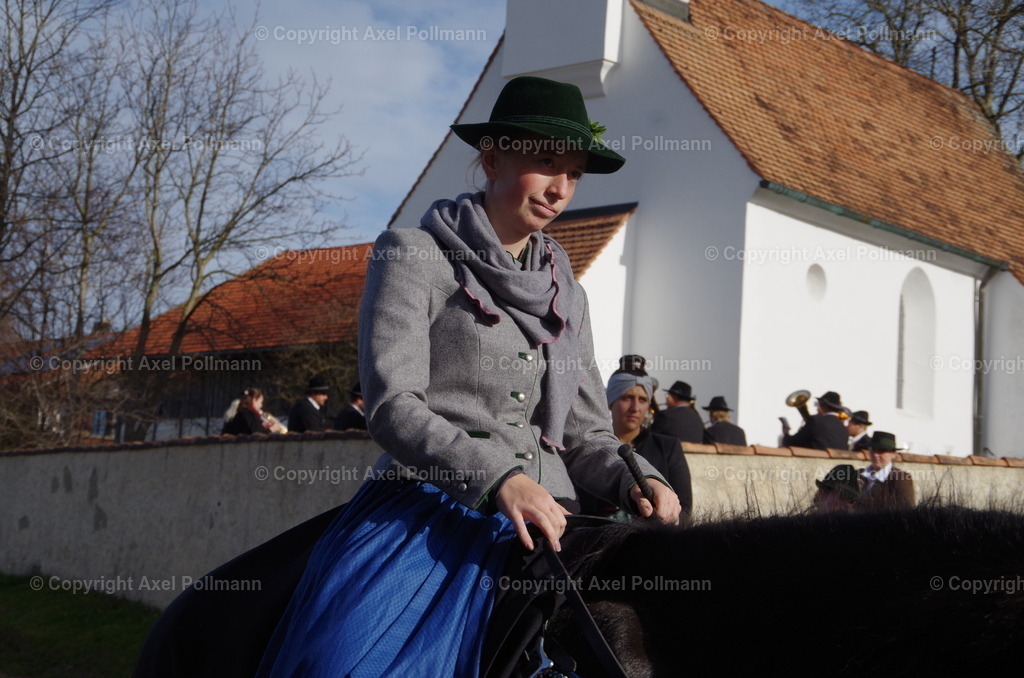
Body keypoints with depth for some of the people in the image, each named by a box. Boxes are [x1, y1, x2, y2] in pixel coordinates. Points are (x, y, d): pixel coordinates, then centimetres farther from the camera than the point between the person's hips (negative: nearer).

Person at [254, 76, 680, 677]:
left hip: (544, 526, 6)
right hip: (428, 511, -5)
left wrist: (636, 480, -3)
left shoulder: (567, 294, 20)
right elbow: (392, 406, -7)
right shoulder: (415, 256, 3)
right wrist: (497, 475, -21)